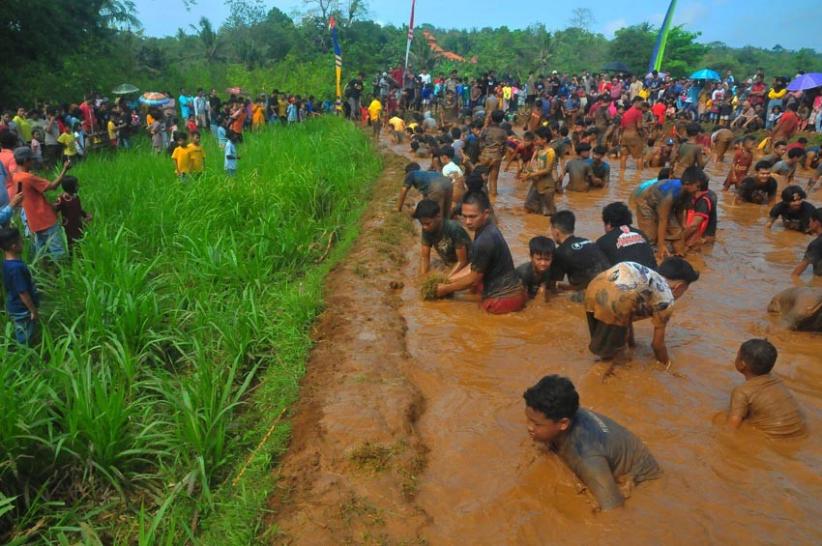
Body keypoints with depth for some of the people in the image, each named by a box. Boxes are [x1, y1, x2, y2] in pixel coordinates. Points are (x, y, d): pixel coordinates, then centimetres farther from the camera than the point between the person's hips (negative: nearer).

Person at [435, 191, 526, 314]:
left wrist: (446, 289, -2)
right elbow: (474, 267, 13)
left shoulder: (484, 241, -28)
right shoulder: (488, 229, 1)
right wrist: (447, 280, 12)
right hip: (509, 289, 9)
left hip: (503, 299, -9)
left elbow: (473, 279, -15)